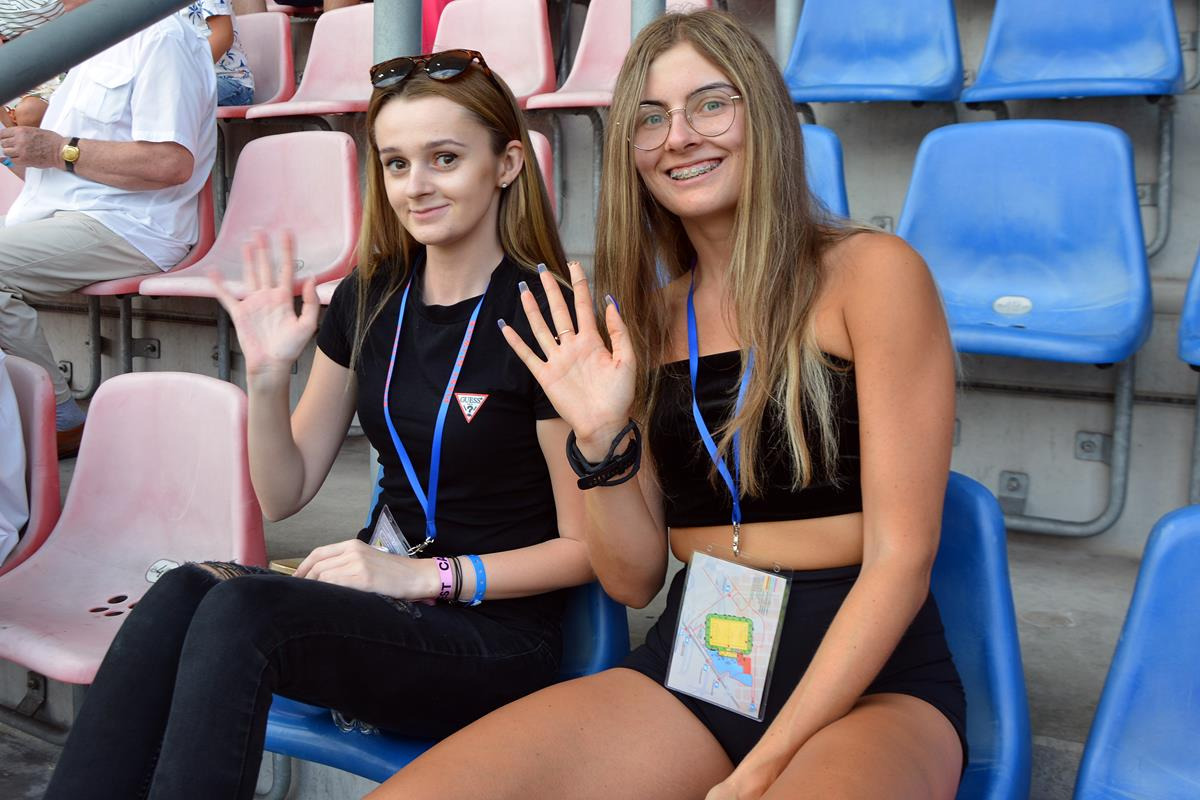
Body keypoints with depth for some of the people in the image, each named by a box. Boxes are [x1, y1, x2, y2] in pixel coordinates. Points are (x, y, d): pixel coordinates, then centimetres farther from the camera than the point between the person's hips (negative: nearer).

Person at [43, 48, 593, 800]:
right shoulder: (371, 299, 6)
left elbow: (586, 547, -8)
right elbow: (284, 494, 10)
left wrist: (427, 575, -17)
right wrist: (269, 373, -6)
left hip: (502, 636, -5)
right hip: (387, 605, 6)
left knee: (239, 611, -29)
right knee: (182, 593, -23)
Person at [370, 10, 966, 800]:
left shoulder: (870, 273, -6)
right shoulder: (649, 317, 9)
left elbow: (901, 560, -10)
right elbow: (635, 579, 9)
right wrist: (603, 440, -9)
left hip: (866, 682, -4)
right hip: (687, 667, 4)